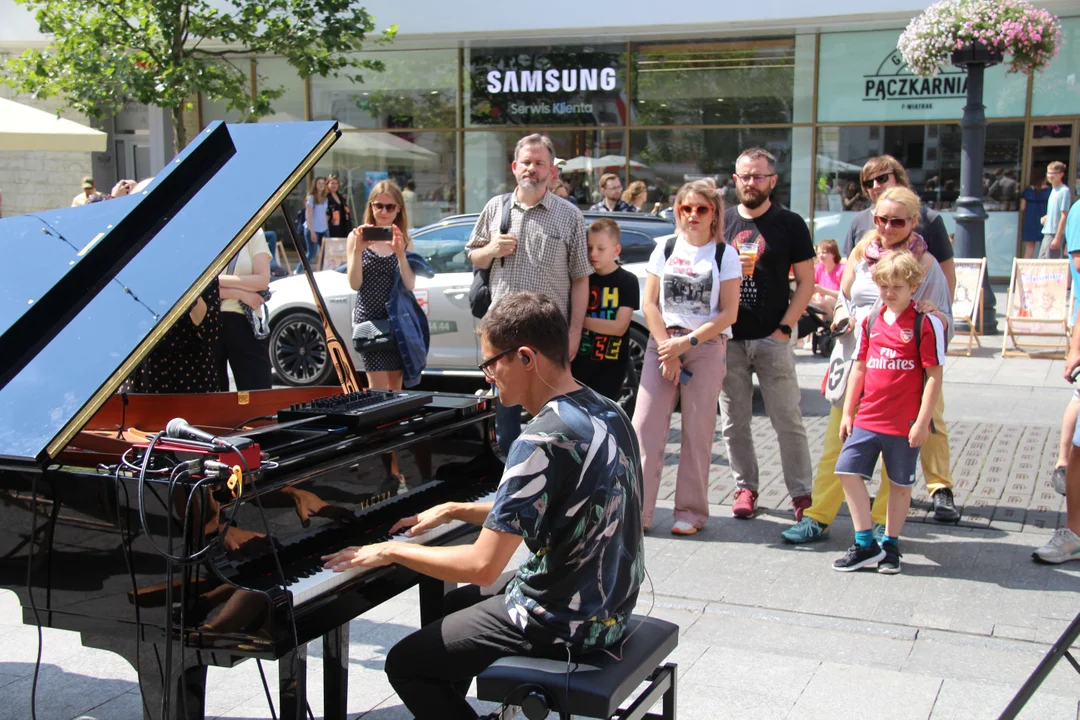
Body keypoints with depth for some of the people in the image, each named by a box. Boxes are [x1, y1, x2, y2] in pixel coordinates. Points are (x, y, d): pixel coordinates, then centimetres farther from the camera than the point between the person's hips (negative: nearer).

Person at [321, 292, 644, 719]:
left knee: (404, 664, 3)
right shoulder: (605, 412, 2)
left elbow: (483, 567, -26)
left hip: (564, 624, -9)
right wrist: (454, 511, 15)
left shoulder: (542, 440, -27)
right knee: (454, 604, 30)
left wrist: (392, 550, -13)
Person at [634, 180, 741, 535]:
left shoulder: (725, 255, 2)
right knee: (646, 426, -5)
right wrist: (667, 348, -6)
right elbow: (650, 303, 6)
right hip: (662, 340, 2)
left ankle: (690, 512, 8)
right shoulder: (665, 249, 10)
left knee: (697, 432, -2)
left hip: (706, 346, -2)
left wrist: (686, 343, -12)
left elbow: (728, 313, -4)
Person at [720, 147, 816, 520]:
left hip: (772, 339, -3)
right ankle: (745, 488, 19)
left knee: (788, 421, -1)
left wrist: (784, 328, -8)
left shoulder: (789, 224, 3)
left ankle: (801, 494, 6)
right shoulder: (722, 222, 10)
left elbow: (806, 282, 1)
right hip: (728, 339, 3)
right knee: (734, 422, 7)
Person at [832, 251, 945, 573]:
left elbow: (934, 376, -9)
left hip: (905, 423, -5)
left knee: (900, 483, 8)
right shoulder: (870, 321, 8)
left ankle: (890, 545, 23)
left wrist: (922, 421, -13)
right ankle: (865, 543, 7)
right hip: (867, 418, 5)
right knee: (848, 470, -2)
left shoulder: (926, 323, -8)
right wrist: (847, 412, 11)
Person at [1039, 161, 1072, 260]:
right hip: (1047, 233, 9)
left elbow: (1064, 216, -17)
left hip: (1055, 234, -9)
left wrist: (1057, 237, -19)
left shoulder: (1064, 191, -14)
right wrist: (1046, 217, 5)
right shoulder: (1054, 189, 13)